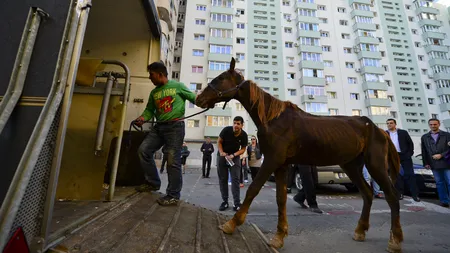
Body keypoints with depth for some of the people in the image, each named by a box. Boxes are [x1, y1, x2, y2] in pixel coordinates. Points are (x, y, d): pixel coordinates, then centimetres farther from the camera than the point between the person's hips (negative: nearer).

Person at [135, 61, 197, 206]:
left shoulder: (178, 86, 1)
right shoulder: (154, 92, 17)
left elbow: (193, 97, 5)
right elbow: (150, 110, 19)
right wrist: (142, 118, -1)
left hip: (175, 126, -7)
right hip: (159, 127, 7)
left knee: (172, 160, -8)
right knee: (143, 150, 3)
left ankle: (173, 196, 4)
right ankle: (153, 183, 21)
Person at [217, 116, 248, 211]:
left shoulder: (244, 135, -14)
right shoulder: (226, 130, -18)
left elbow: (243, 149, -6)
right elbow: (219, 141, -7)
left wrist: (233, 155, -21)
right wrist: (221, 152, -22)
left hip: (235, 157, 0)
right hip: (222, 156, 0)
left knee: (235, 179, -7)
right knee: (222, 179, 3)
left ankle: (237, 203, 0)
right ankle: (225, 201, 14)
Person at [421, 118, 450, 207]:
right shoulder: (424, 137, 9)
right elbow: (424, 152, 8)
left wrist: (441, 155, -12)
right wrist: (425, 163, 3)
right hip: (434, 165, 2)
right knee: (439, 183, 8)